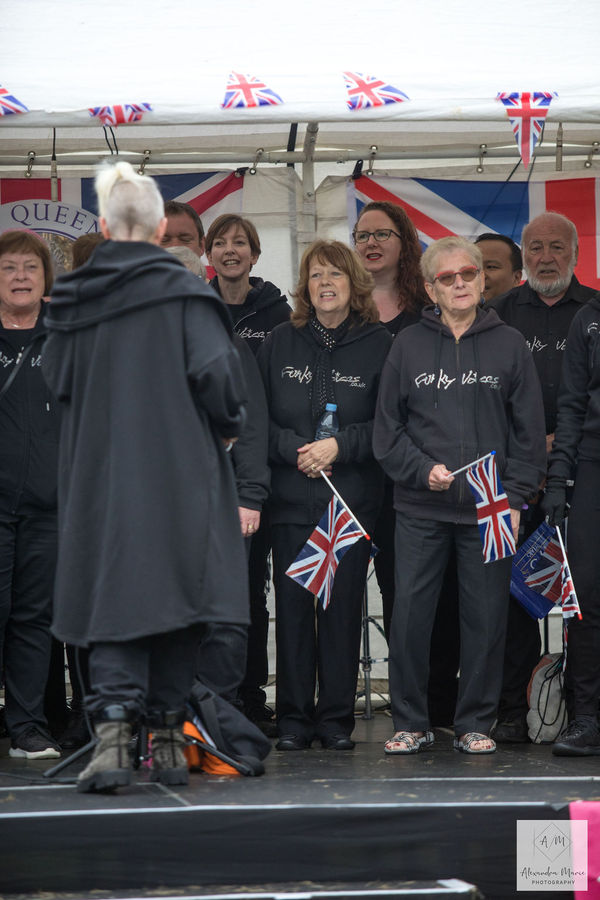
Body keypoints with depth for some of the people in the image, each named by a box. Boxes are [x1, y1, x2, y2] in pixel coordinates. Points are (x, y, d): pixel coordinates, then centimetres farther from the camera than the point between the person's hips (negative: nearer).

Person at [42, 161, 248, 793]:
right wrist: (228, 426, 2)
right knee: (173, 599, 7)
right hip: (177, 473, -3)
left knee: (112, 599, 3)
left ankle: (111, 734, -15)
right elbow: (213, 370, -16)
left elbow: (56, 379, 11)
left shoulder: (72, 299, 3)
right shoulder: (182, 292, -9)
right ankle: (166, 737, 10)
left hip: (97, 475, 3)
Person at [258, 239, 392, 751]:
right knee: (293, 607, 0)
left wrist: (340, 446, -13)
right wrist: (295, 450, -9)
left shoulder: (379, 346, 3)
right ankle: (294, 718, 7)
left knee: (343, 607, 0)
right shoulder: (280, 344, 9)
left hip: (354, 499, -1)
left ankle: (337, 718, 8)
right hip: (292, 498, 2)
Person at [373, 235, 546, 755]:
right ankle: (411, 723, 10)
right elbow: (387, 428, 7)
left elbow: (528, 430, 6)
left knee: (486, 617, 1)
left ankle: (476, 723, 13)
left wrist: (515, 498, -3)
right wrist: (422, 470, -8)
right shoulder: (409, 346, 7)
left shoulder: (509, 345, 6)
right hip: (420, 507, 0)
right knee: (410, 615, -1)